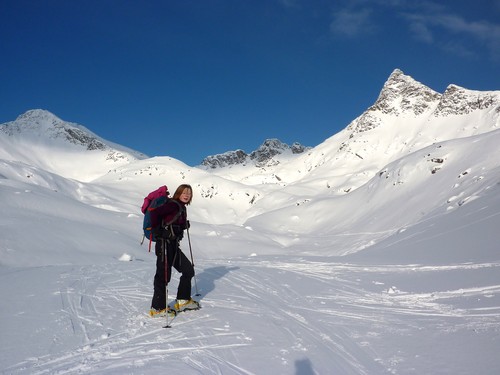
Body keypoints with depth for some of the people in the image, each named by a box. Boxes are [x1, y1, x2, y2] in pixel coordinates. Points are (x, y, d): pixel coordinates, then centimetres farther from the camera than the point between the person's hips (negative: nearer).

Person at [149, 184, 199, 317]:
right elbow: (155, 213, -22)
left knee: (188, 270, 15)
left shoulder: (182, 208, 16)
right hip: (165, 244, -10)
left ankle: (183, 301, 24)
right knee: (164, 275, -6)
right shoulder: (173, 205, -12)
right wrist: (158, 230, -15)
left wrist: (185, 225, 8)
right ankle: (158, 308, 4)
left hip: (173, 245, 10)